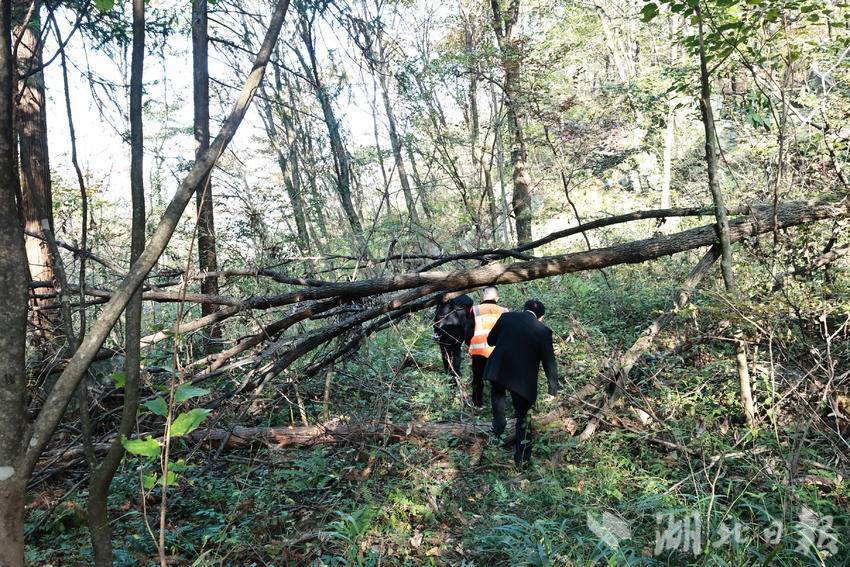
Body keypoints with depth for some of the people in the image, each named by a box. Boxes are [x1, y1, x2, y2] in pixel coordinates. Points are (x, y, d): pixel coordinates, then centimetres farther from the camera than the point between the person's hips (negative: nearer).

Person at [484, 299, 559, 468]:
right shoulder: (543, 331, -5)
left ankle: (499, 423, 20)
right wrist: (553, 387, 10)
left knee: (497, 392, 35)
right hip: (523, 381, -1)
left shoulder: (506, 317, 0)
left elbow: (490, 340, 10)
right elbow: (549, 361, -1)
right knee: (523, 417, 15)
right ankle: (522, 459, 20)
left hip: (498, 372, 1)